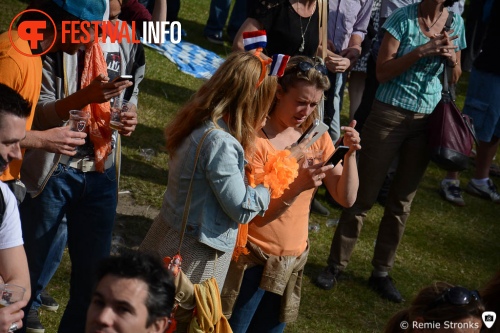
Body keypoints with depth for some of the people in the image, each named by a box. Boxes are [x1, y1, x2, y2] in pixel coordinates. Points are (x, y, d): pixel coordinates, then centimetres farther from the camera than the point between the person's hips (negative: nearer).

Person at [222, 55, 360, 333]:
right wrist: (298, 186, -32)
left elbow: (346, 198, -5)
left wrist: (350, 154, -20)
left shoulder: (317, 136, -1)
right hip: (252, 259, -5)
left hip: (292, 260, 5)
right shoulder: (255, 138, -17)